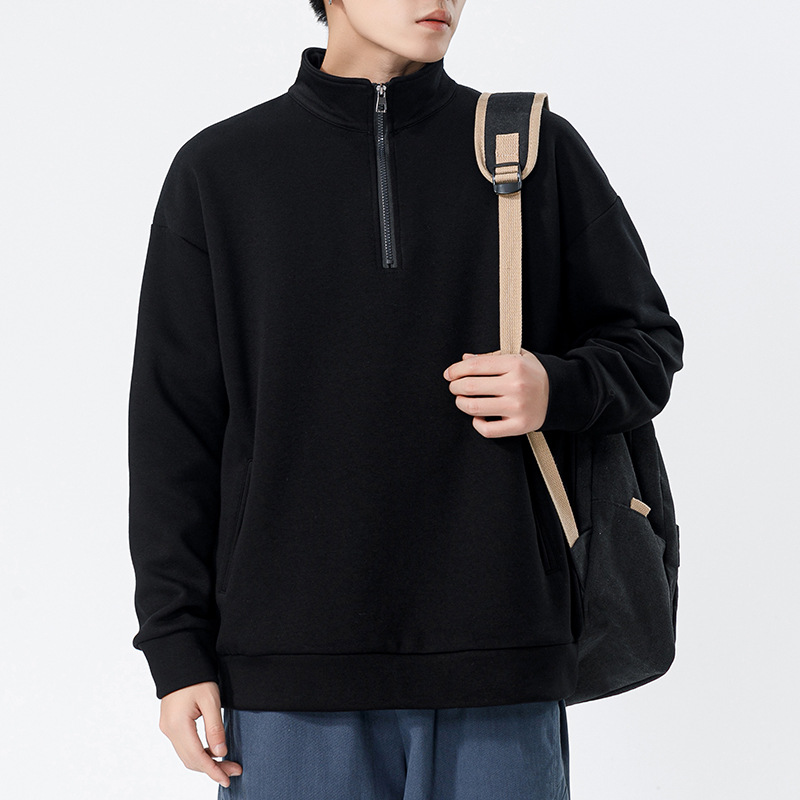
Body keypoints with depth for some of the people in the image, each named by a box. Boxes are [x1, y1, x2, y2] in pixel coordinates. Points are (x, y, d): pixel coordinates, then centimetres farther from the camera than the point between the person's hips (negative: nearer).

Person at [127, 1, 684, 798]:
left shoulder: (541, 152, 7)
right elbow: (174, 427, 5)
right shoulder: (218, 171, 6)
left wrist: (558, 390, -10)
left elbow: (646, 344, 13)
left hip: (496, 670, 0)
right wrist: (176, 648, 0)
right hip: (290, 666, 0)